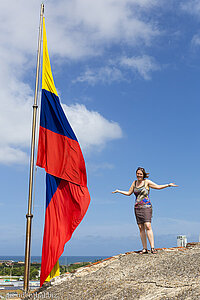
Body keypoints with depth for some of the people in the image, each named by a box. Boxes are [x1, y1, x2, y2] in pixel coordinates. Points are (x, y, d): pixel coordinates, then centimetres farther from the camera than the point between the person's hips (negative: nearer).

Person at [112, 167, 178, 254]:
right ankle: (144, 248, 3)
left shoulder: (147, 182, 2)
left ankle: (152, 247, -17)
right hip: (137, 207, 5)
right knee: (141, 228, 1)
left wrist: (168, 185, -9)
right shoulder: (134, 182, 15)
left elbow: (158, 186, 2)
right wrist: (118, 191, 29)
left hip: (146, 207, -5)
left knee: (148, 226, -16)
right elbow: (129, 193, 25)